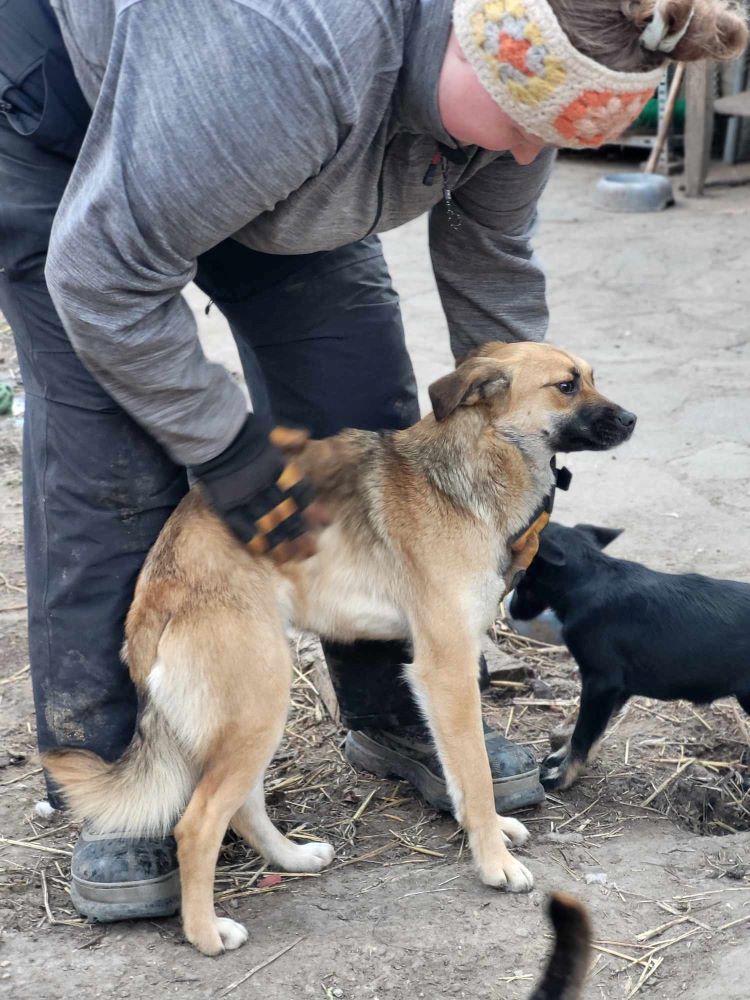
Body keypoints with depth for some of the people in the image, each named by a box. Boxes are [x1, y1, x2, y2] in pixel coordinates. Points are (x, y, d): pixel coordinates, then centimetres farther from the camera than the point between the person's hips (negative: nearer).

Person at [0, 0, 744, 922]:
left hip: (282, 162, 7)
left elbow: (488, 260, -3)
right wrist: (226, 450, -27)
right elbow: (104, 271, -35)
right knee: (109, 457, -13)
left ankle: (395, 720, 13)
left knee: (365, 412, -2)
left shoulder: (515, 78, -20)